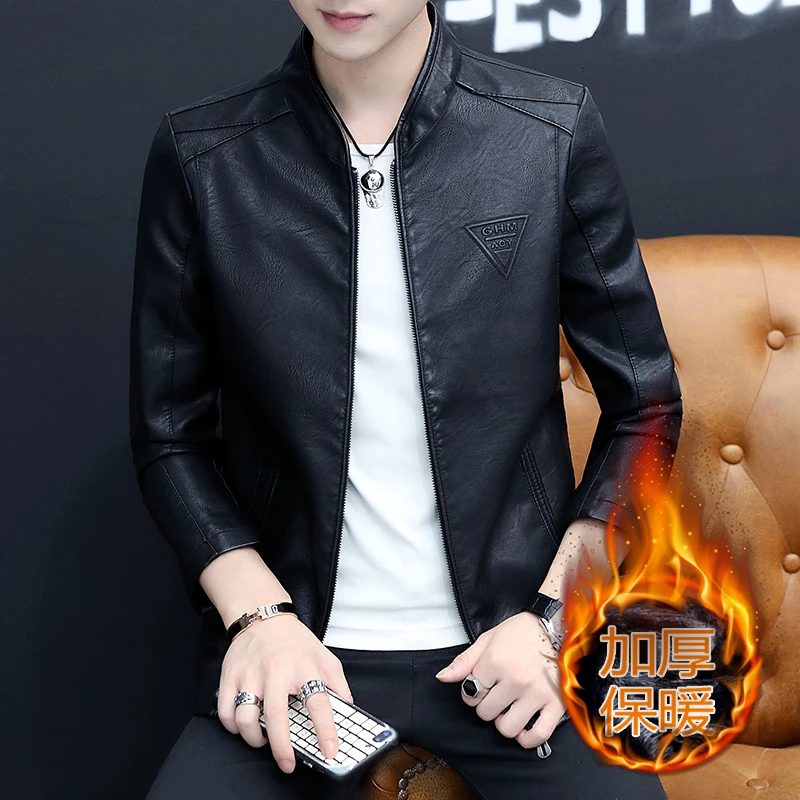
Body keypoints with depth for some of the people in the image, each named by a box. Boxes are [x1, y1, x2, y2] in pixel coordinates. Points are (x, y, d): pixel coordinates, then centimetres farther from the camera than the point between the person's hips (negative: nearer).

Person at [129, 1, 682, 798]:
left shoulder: (554, 130, -3)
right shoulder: (198, 157, -3)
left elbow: (644, 406, 5)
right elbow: (169, 435, 5)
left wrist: (559, 612, -5)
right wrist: (257, 613, -10)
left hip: (510, 645, 0)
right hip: (298, 647, 1)